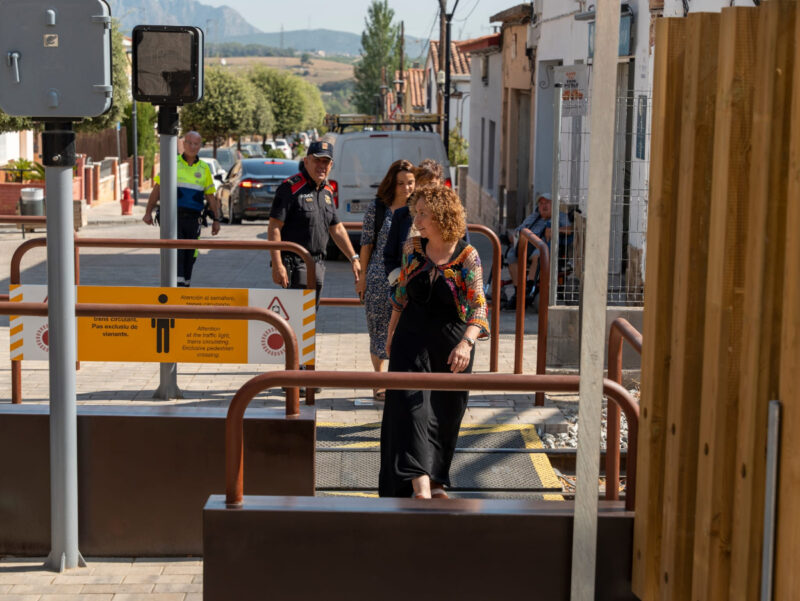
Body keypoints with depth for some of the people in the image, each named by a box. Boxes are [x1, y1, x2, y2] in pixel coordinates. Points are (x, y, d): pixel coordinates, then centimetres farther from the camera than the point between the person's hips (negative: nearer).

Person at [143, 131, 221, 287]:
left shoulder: (204, 169, 12)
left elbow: (210, 196, 15)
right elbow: (157, 188, 4)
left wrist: (216, 220, 10)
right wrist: (148, 212, -2)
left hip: (193, 219, 3)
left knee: (189, 255, 6)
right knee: (176, 252, -16)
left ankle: (185, 285, 18)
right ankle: (177, 283, -23)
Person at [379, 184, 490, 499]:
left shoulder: (467, 256, -11)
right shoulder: (412, 247, 1)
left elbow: (478, 306, -17)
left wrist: (466, 342, -32)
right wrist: (391, 333, 17)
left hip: (451, 343, -2)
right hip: (412, 338, 2)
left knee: (445, 413, 8)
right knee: (411, 404, -13)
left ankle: (435, 480, 26)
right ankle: (419, 483, -19)